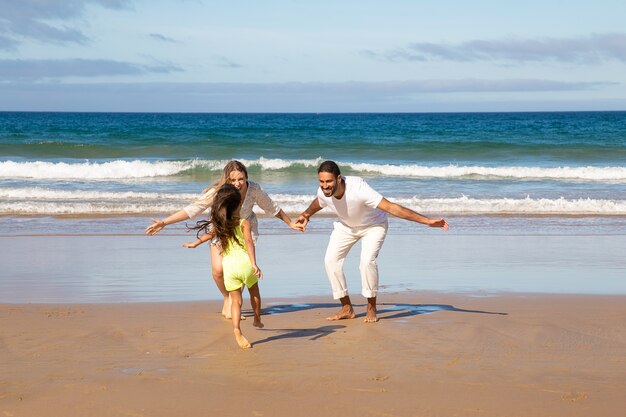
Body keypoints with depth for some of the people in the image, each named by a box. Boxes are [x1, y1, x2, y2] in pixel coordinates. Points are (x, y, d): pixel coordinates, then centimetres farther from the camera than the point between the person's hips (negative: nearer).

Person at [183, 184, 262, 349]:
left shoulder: (217, 226, 10)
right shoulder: (243, 223, -1)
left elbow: (207, 236, 26)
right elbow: (249, 242, -13)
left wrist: (194, 244, 46)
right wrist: (254, 264, -22)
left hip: (228, 265, 2)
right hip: (244, 262, -2)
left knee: (235, 300, 7)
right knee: (254, 292, 25)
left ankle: (237, 329, -15)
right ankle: (257, 320, 44)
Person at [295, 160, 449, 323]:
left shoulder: (358, 189, -42)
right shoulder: (323, 193, -24)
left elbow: (391, 207, -43)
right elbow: (318, 203, 6)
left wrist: (427, 221, -47)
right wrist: (306, 215, 27)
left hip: (373, 225, -5)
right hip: (346, 226, 5)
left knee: (367, 260, -26)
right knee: (330, 260, -8)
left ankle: (371, 308, -6)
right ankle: (347, 308, 3)